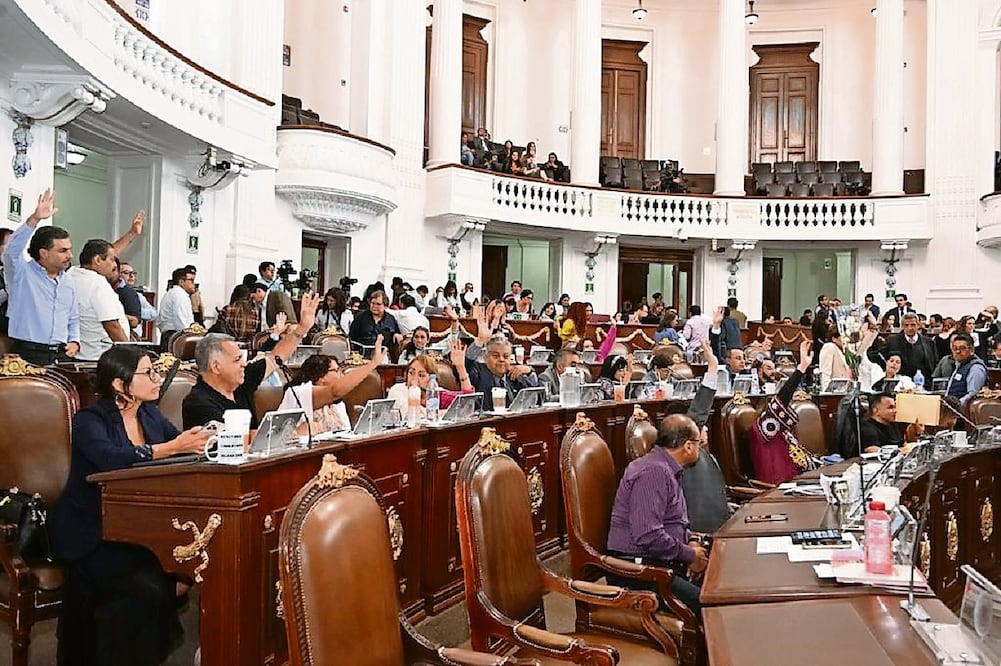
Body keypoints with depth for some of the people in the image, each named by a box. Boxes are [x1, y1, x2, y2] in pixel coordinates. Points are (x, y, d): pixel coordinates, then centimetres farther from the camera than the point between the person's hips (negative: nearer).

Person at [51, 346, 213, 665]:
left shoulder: (151, 415, 11)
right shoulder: (89, 421, -10)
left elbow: (183, 444, 0)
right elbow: (111, 458, -30)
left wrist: (202, 441, -22)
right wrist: (172, 447, -38)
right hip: (91, 537, -6)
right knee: (149, 586, -26)